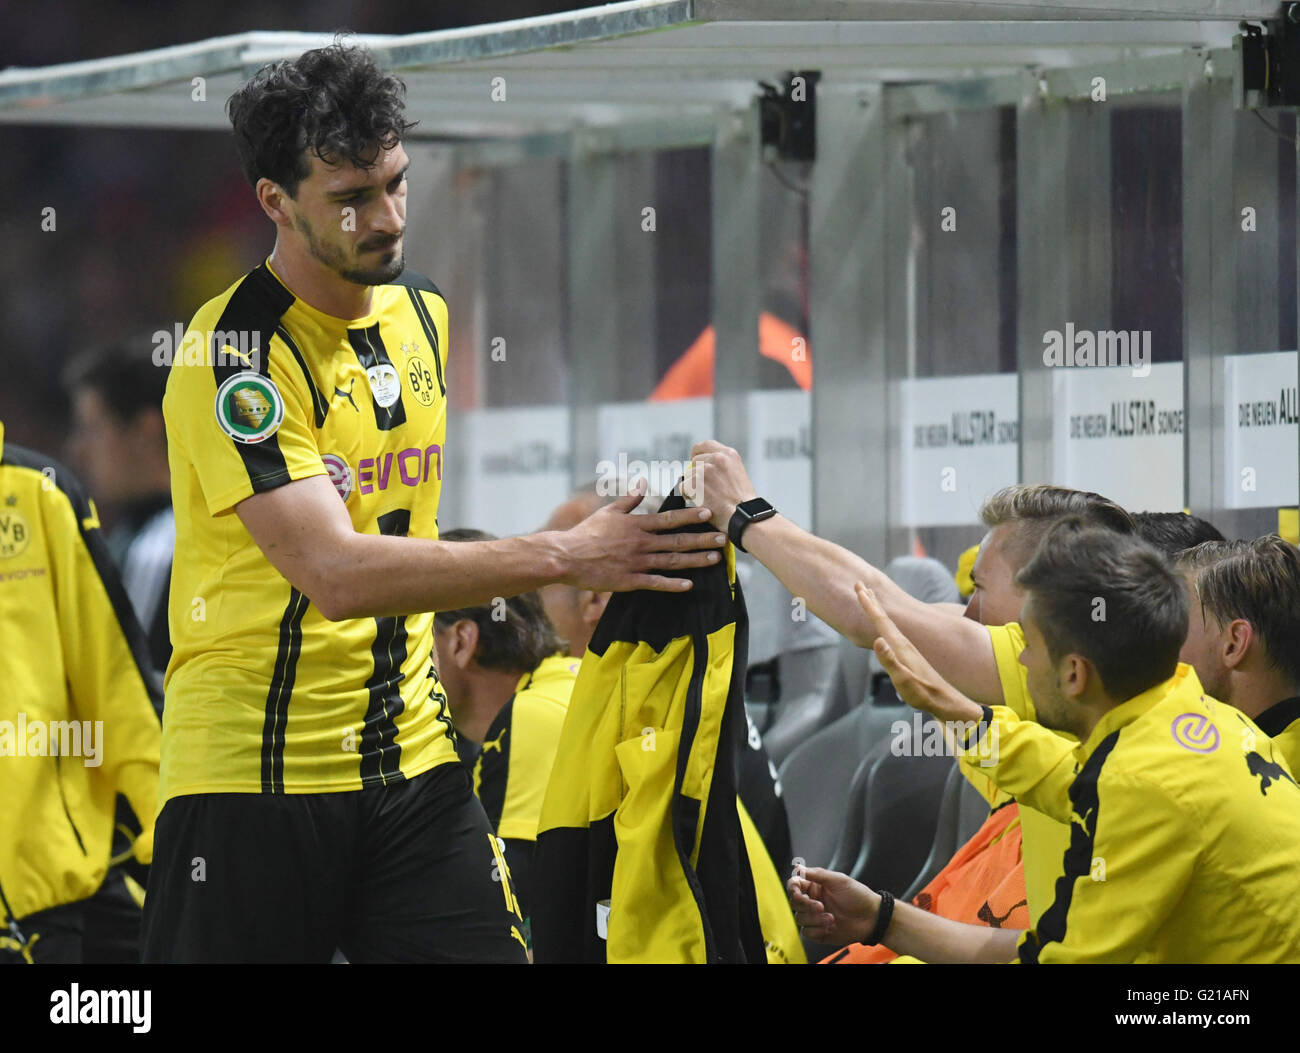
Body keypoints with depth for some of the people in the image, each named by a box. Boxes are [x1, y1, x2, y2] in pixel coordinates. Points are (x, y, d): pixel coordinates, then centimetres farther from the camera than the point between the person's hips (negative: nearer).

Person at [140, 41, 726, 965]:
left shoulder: (424, 313, 10)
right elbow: (337, 572, -25)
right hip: (253, 775, -6)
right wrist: (564, 556, -26)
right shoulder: (232, 354, -15)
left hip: (411, 759, 6)